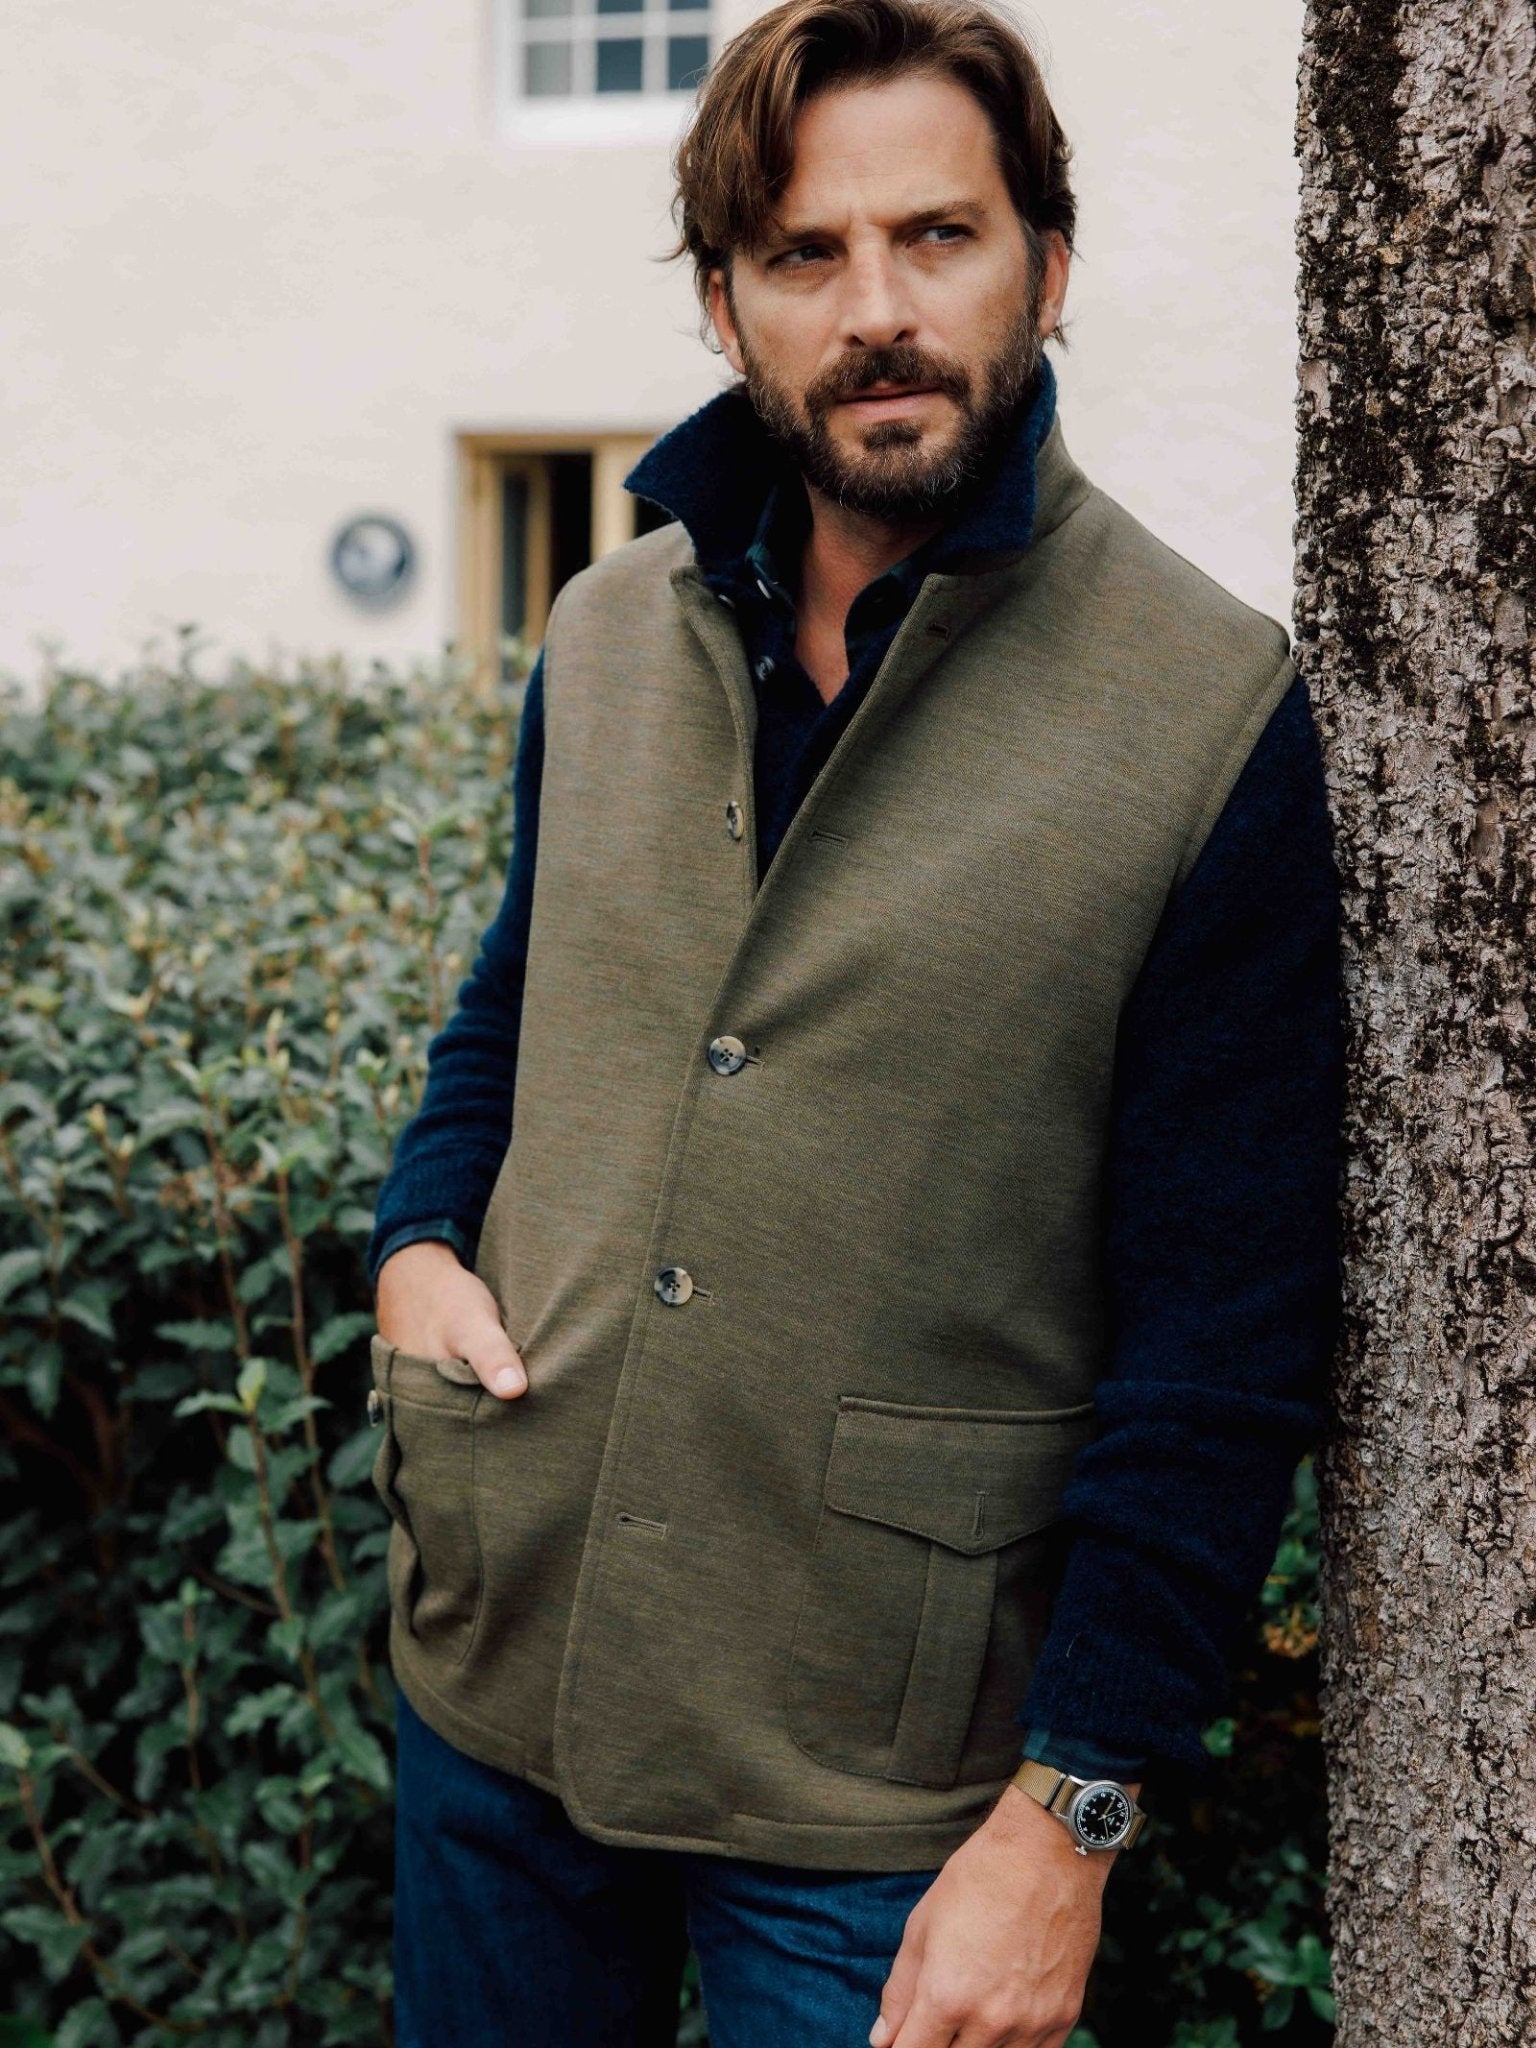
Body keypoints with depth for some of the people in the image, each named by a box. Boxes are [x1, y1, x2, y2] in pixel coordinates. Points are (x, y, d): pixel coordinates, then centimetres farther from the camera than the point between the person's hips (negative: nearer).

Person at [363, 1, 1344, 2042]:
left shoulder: (1215, 711, -11)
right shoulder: (607, 637, 5)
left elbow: (1227, 1332, -11)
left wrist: (1073, 1810, -14)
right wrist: (421, 1233, 1)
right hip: (497, 1665, 5)